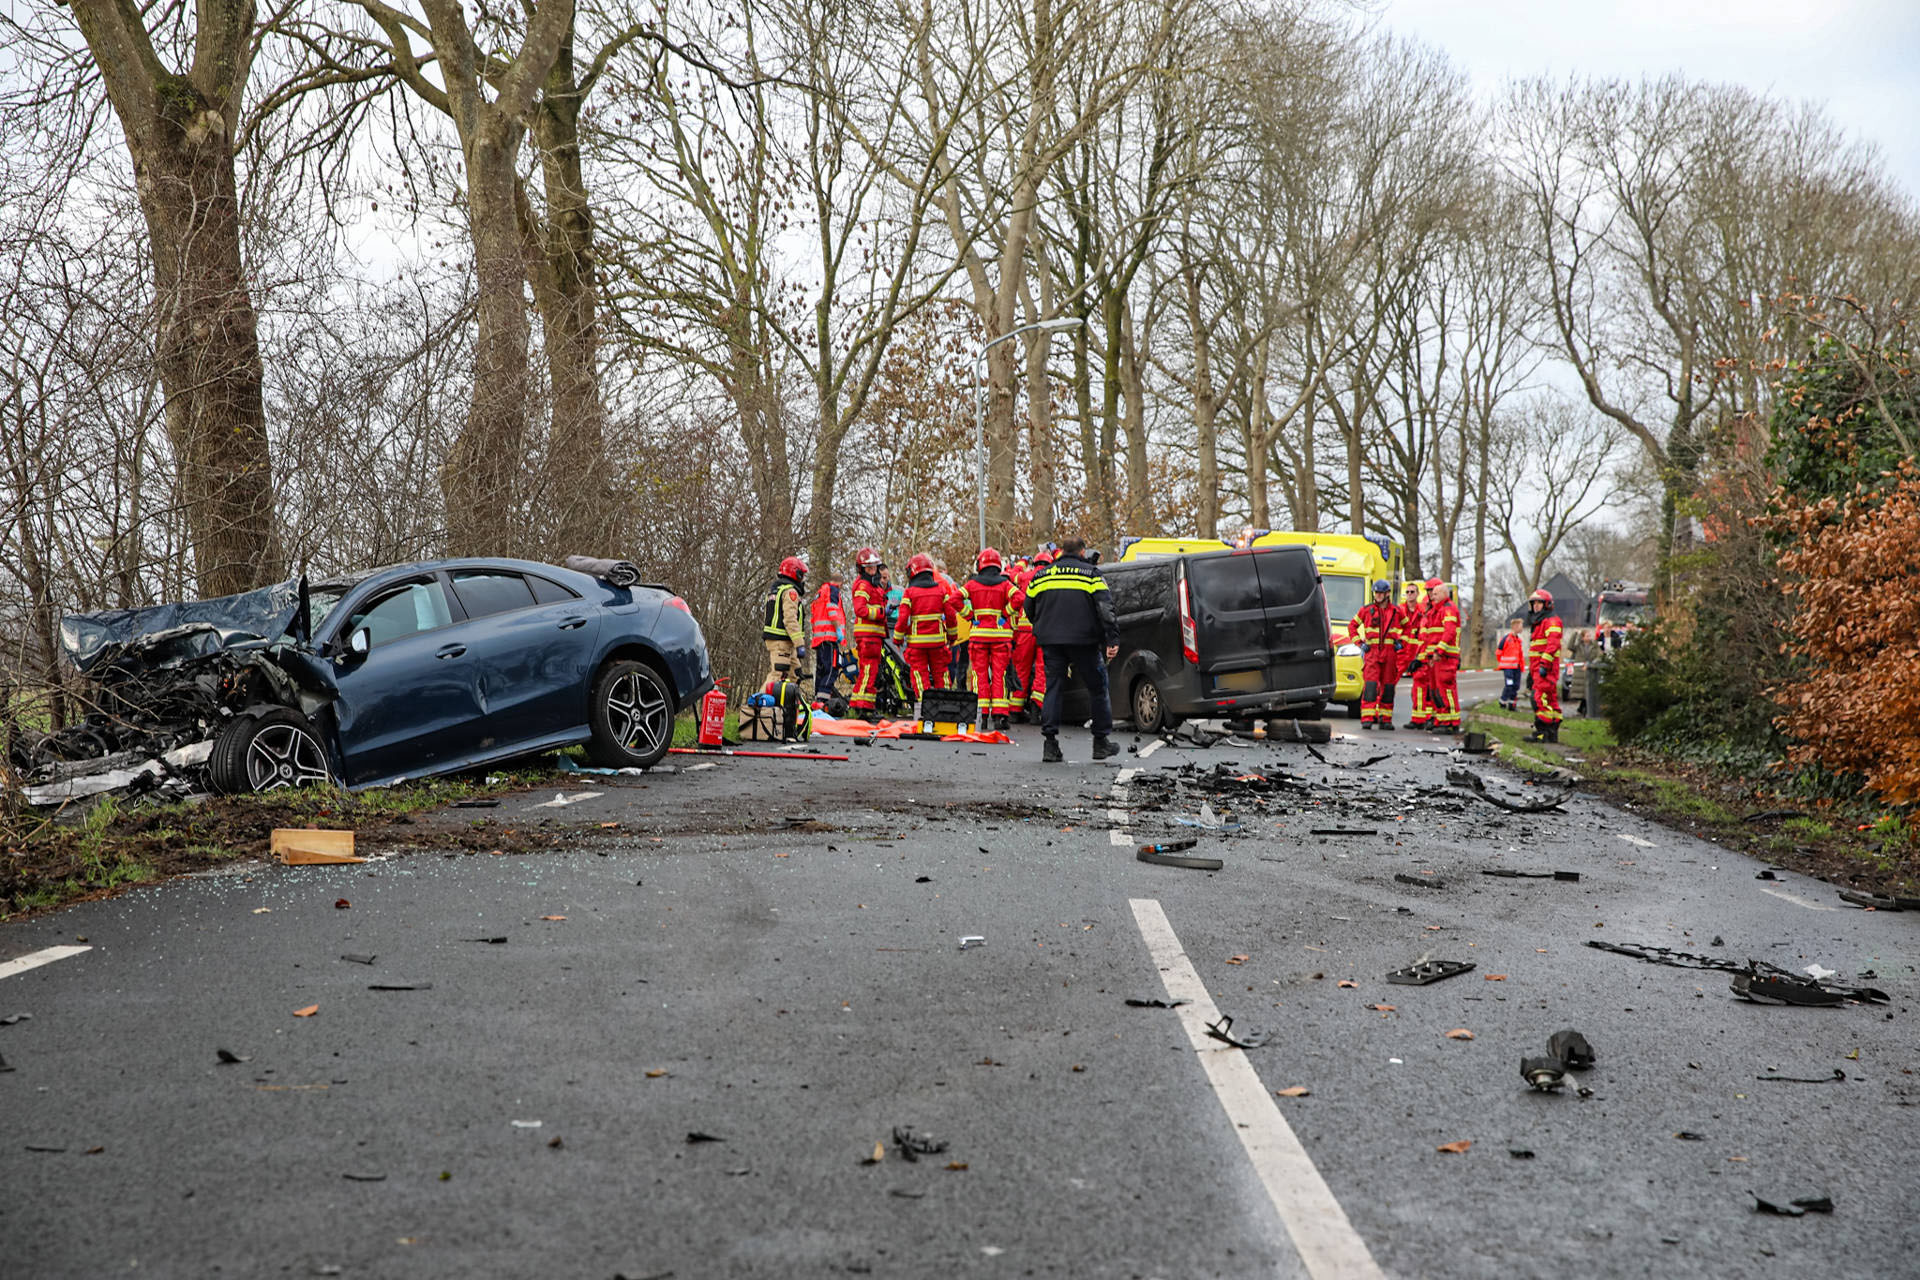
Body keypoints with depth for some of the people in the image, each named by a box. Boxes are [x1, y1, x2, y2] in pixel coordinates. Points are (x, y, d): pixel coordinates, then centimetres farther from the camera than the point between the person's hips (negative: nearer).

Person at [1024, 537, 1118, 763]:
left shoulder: (1040, 576, 12)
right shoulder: (1091, 574, 1)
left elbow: (1029, 609, 17)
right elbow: (1105, 608, -10)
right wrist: (1113, 639, -13)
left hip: (1050, 643, 3)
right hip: (1083, 642, -3)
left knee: (1053, 688, 7)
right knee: (1098, 689, 9)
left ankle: (1050, 744, -1)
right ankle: (1101, 742, 12)